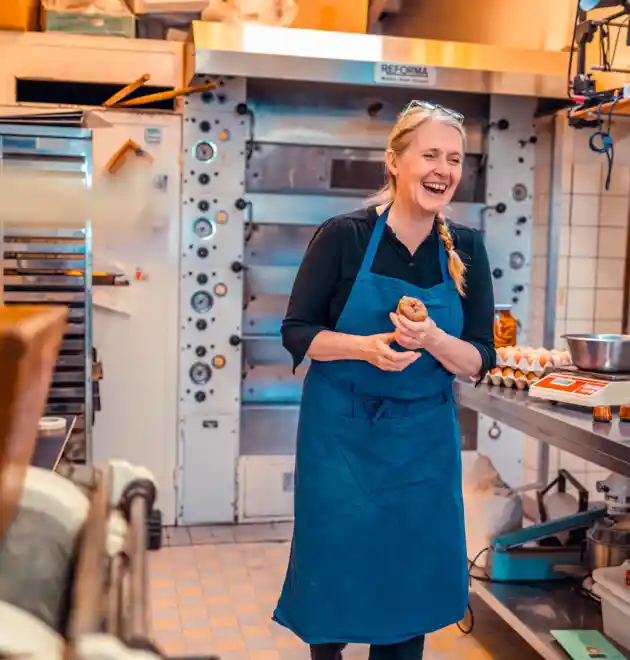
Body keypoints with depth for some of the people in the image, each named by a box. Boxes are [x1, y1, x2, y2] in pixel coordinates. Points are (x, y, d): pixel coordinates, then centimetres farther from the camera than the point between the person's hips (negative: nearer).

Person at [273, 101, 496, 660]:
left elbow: (480, 361, -2)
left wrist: (432, 340, -23)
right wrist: (367, 346, -24)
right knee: (335, 567, 9)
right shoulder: (344, 236, -11)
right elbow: (296, 332, -7)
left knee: (414, 576, 11)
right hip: (341, 431, -2)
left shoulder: (467, 249, -2)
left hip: (425, 436, 3)